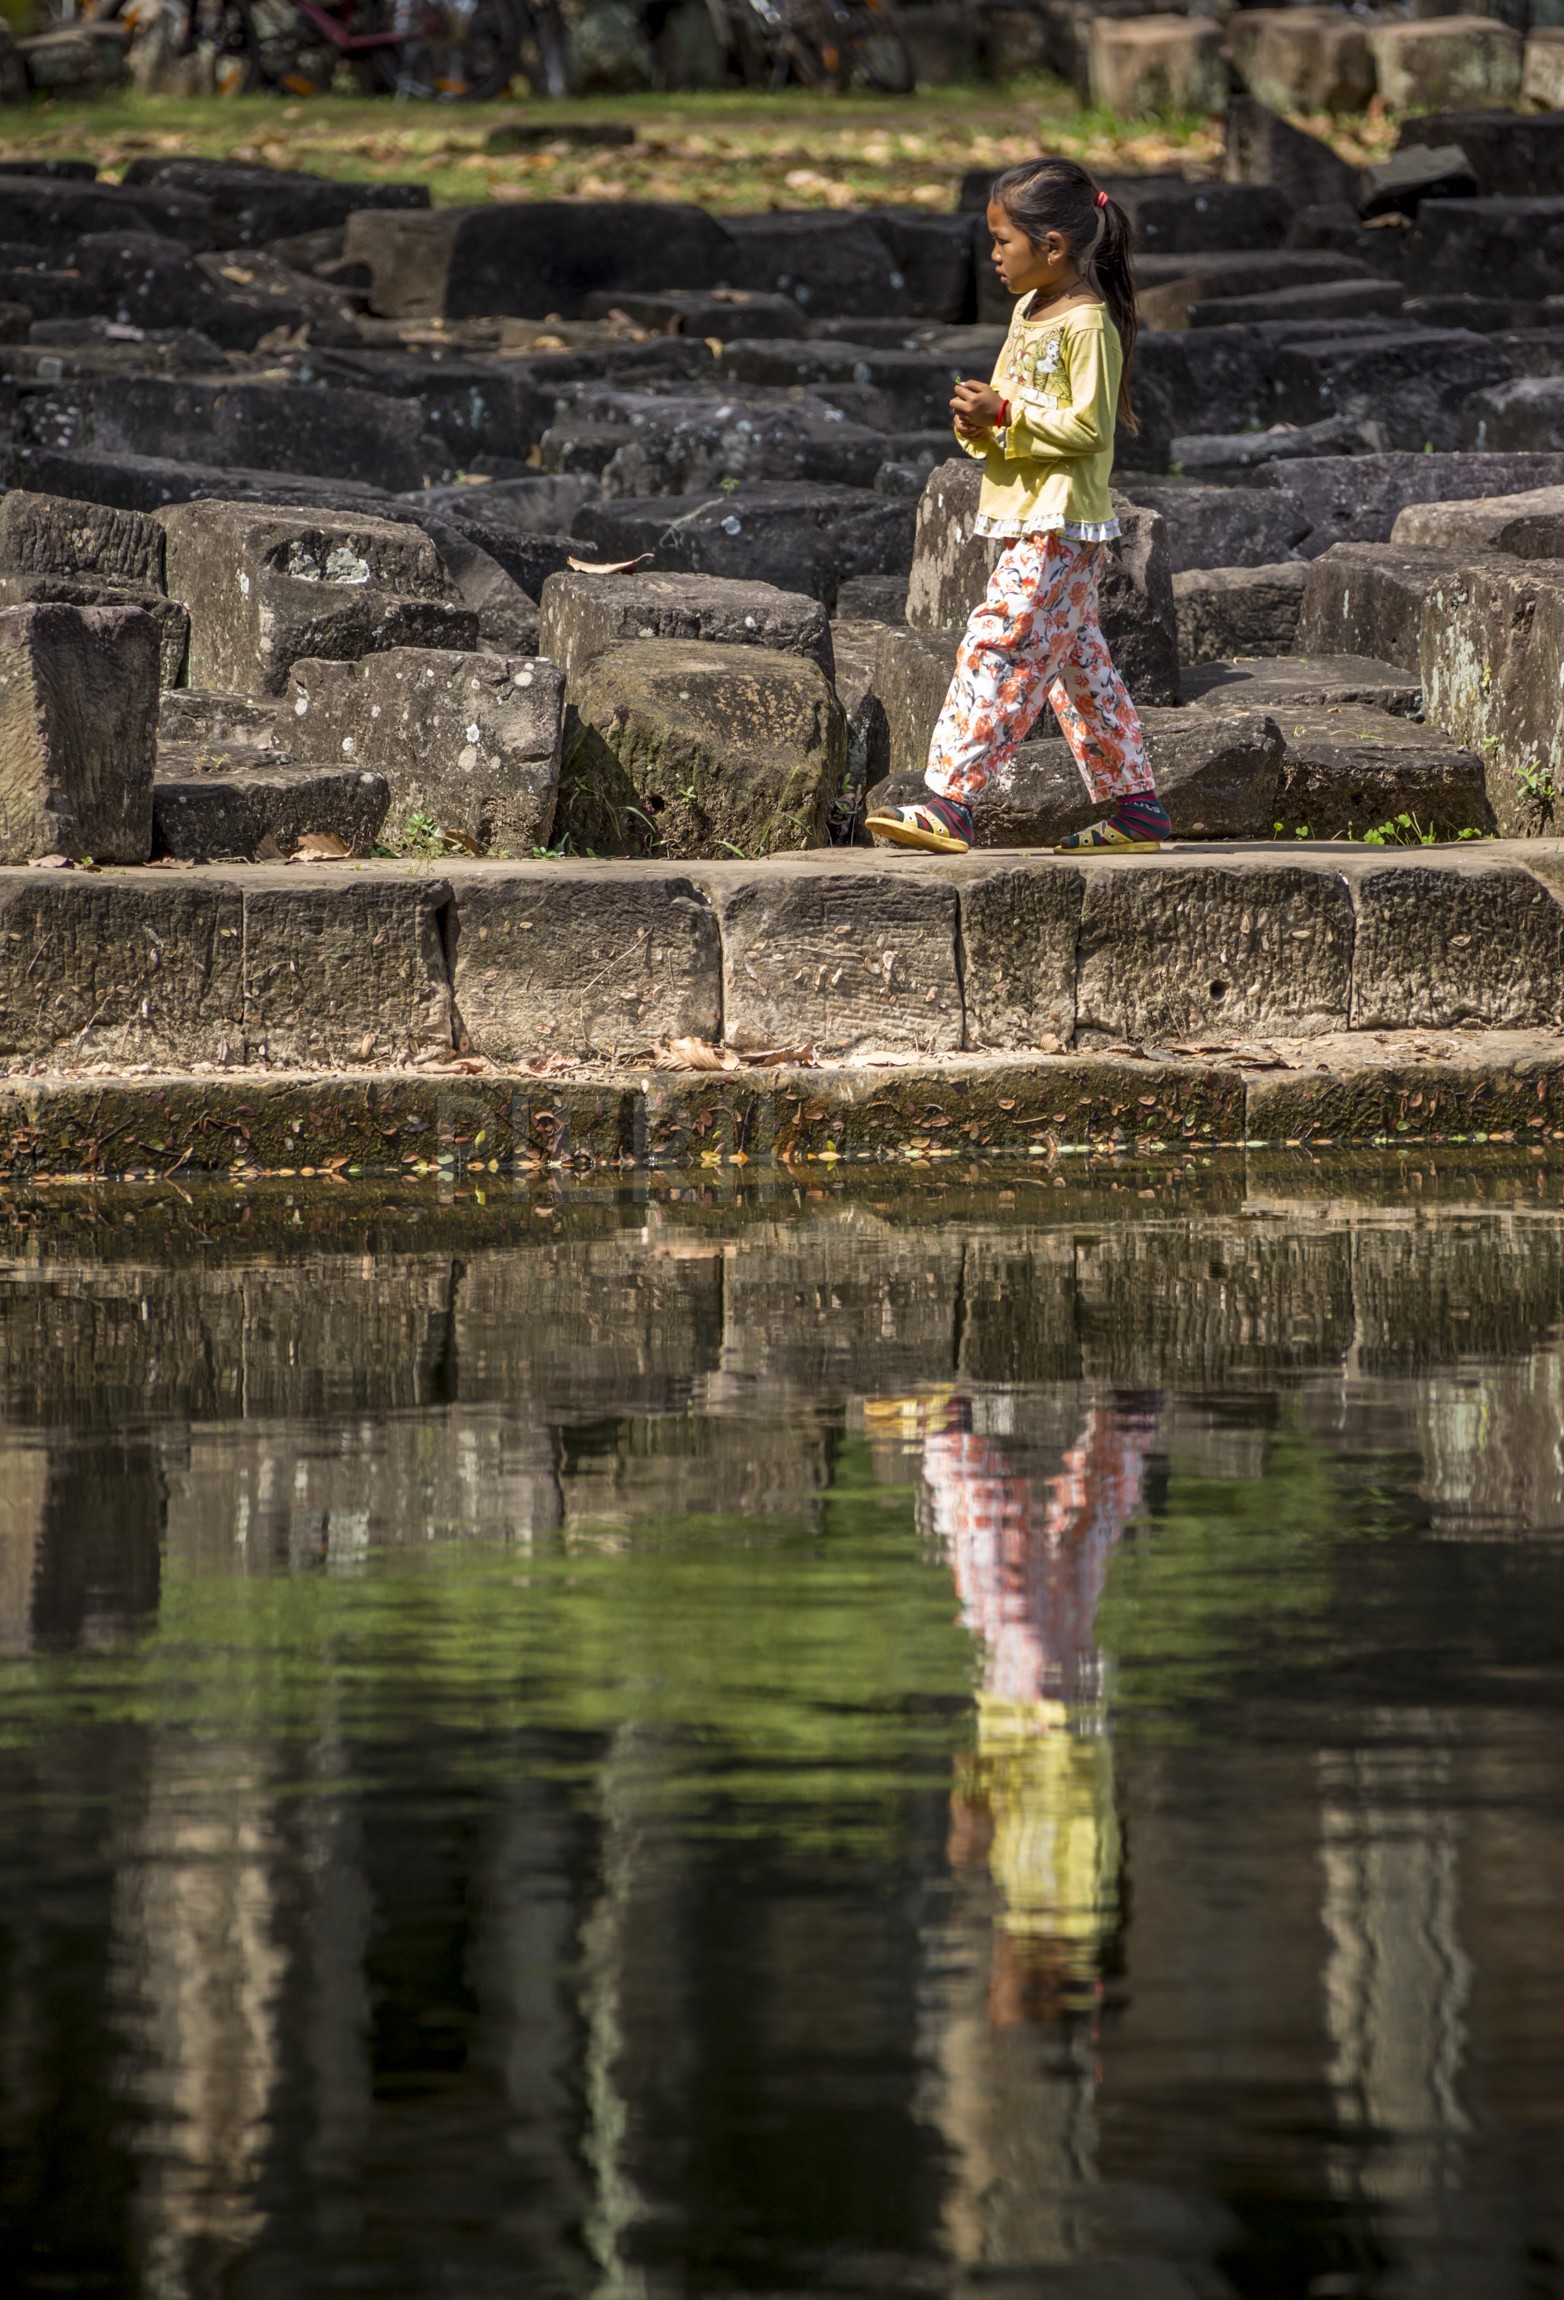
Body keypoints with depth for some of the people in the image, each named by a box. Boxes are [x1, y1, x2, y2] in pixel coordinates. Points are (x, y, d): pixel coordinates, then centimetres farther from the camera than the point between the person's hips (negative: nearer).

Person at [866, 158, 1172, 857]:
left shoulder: (1088, 324, -14)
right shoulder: (1029, 313, 16)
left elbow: (1088, 426, -19)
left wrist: (1005, 417, -20)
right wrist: (977, 420, 1)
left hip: (1061, 524, -10)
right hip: (1025, 519, 10)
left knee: (998, 647, -15)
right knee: (1076, 663, 12)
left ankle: (948, 801, -19)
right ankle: (1134, 804, 17)